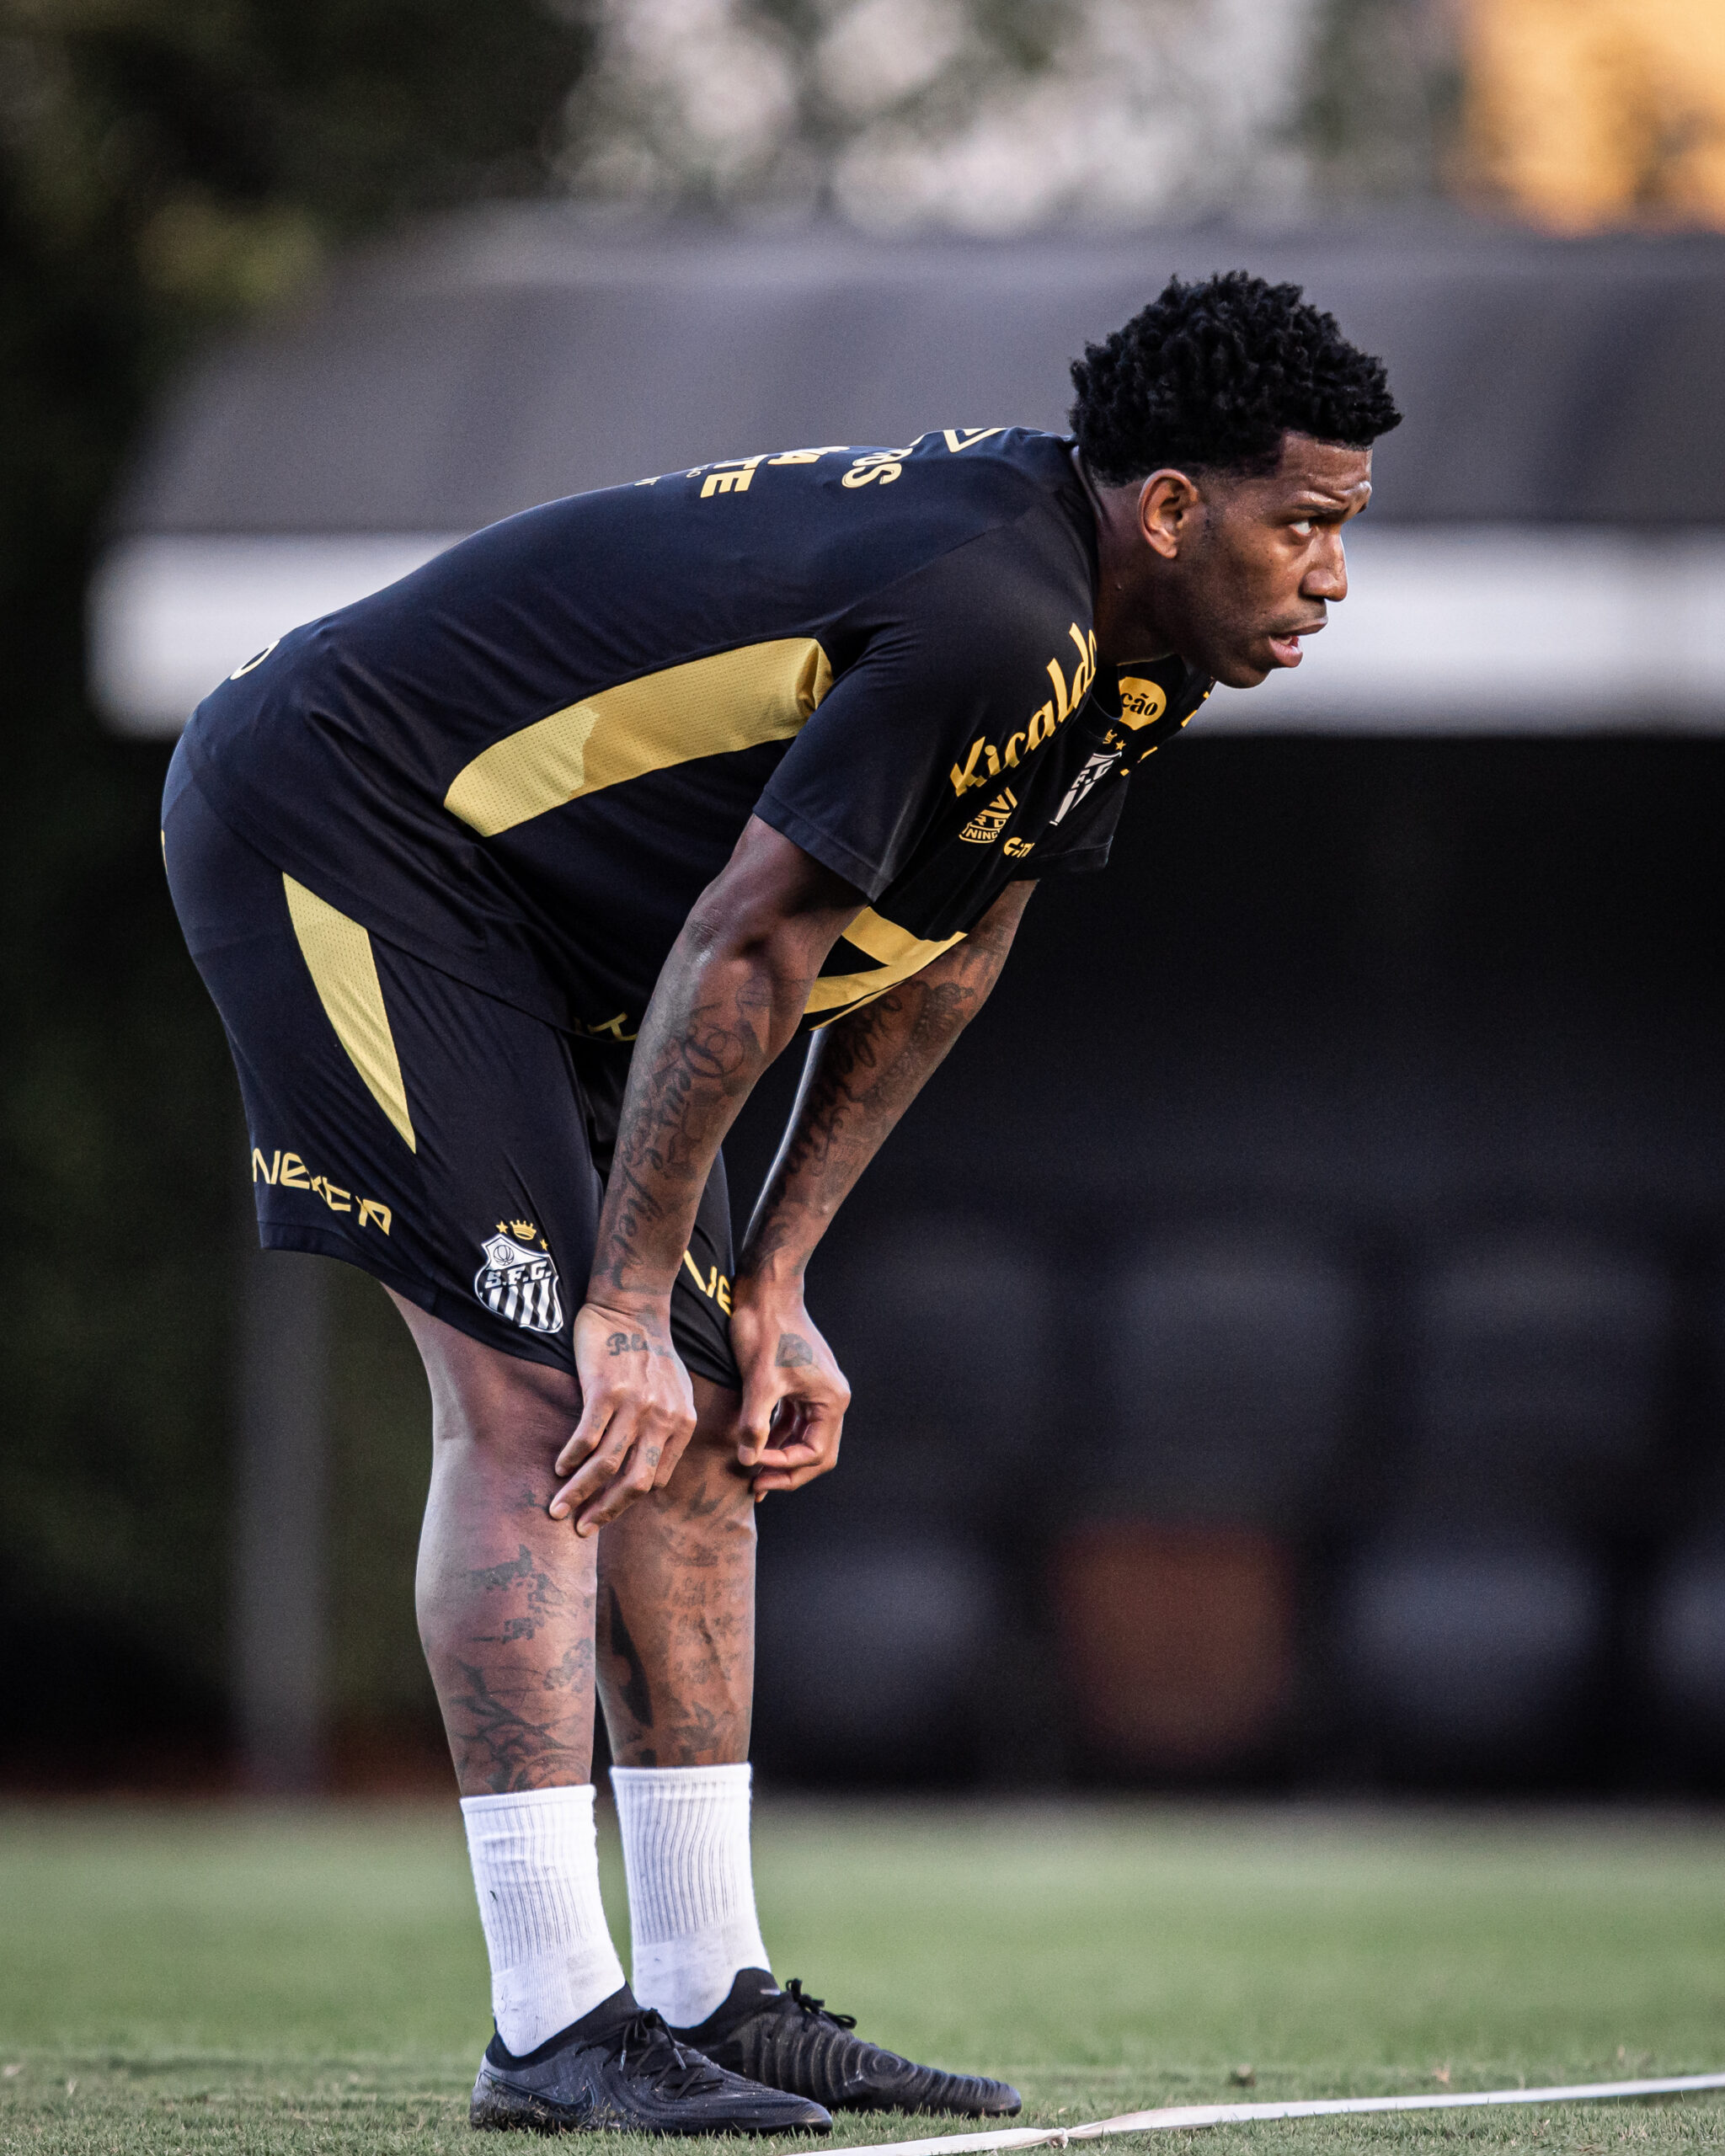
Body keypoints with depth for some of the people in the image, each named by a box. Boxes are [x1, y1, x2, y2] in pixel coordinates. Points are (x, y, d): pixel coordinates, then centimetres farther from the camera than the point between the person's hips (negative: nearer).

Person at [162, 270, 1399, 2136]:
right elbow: (744, 950, -28)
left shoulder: (1116, 649, 2)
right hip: (339, 816, -10)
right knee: (539, 1390, -16)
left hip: (530, 897, 10)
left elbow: (931, 967, 9)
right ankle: (553, 2029, -17)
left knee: (697, 1421, 7)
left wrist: (769, 1293, 6)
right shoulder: (987, 617, -30)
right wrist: (630, 1304, -22)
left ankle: (708, 1994, 12)